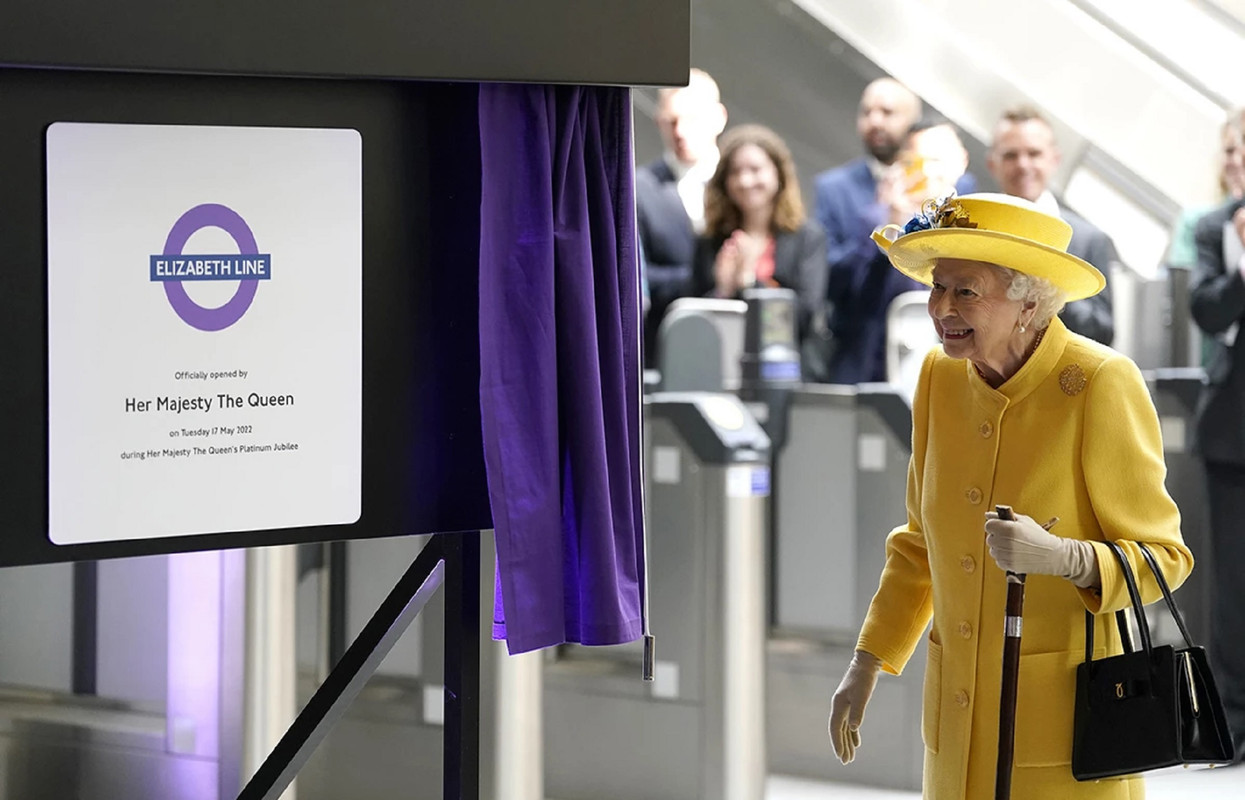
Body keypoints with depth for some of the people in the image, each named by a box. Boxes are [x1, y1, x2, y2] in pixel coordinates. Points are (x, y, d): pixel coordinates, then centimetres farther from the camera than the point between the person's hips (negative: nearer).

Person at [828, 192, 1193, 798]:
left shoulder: (1102, 384, -15)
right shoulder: (941, 376, 3)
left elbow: (1162, 557, -10)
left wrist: (1060, 557, -28)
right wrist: (867, 666, 10)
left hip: (1068, 721, -5)